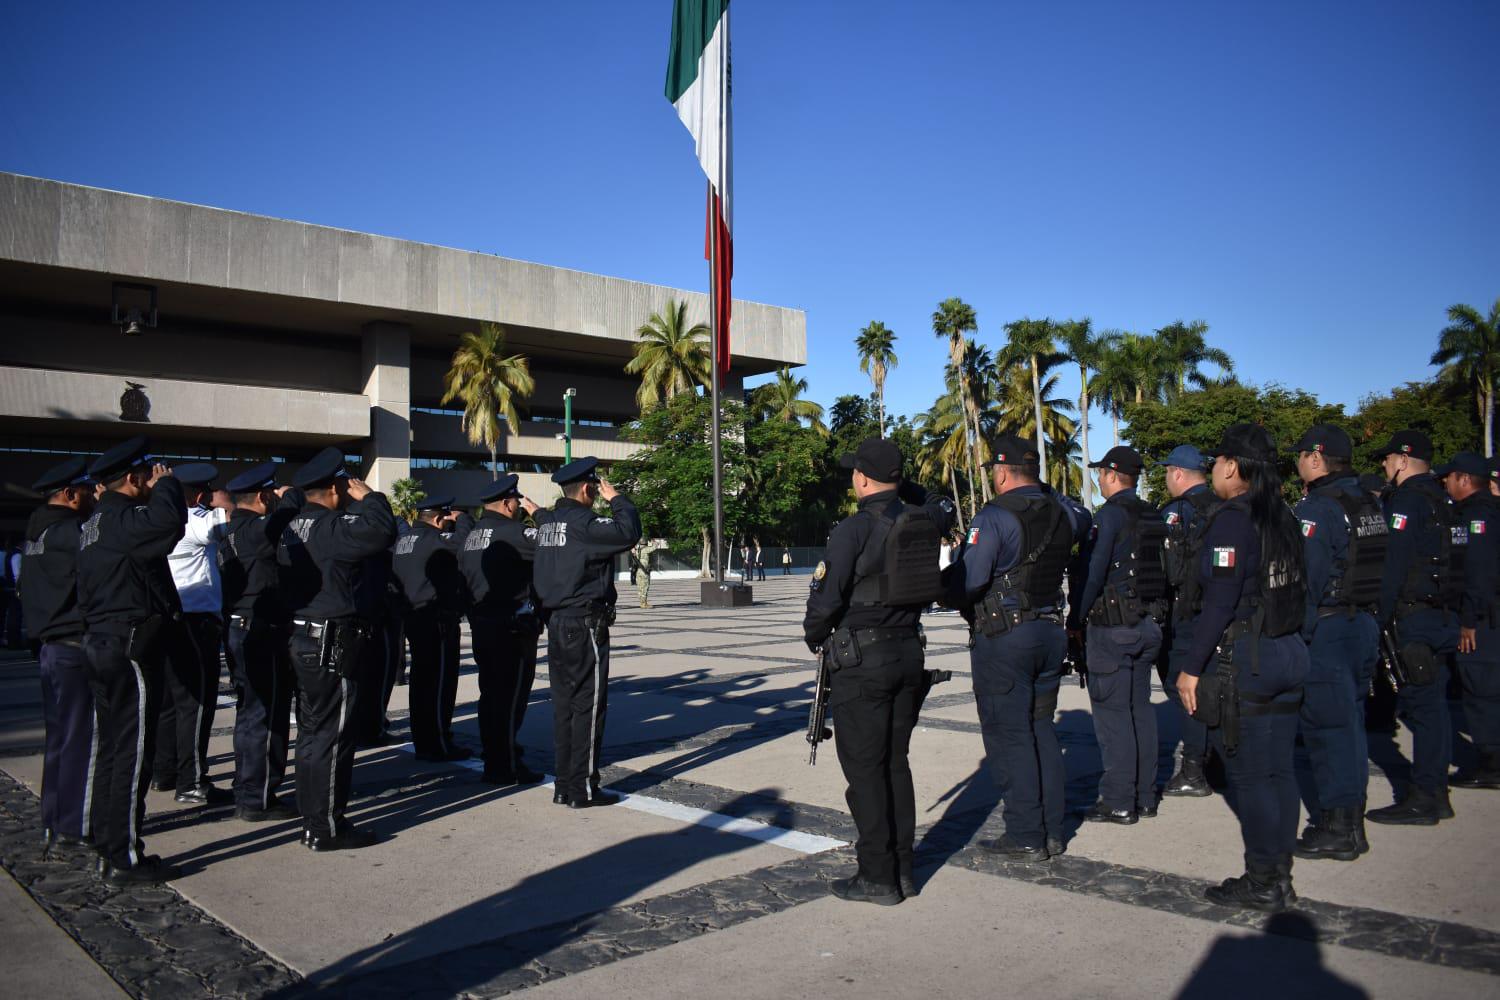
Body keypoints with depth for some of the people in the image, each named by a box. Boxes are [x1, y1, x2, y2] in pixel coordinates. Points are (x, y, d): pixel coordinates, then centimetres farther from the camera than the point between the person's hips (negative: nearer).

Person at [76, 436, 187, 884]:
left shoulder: (94, 522, 14)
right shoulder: (123, 519, -17)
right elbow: (169, 522, -35)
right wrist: (166, 484, -19)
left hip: (102, 643, 11)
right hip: (131, 648, -10)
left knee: (112, 747, 17)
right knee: (132, 752, -4)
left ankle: (107, 842, 28)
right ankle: (125, 859, 1)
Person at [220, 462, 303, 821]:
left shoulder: (233, 530, 13)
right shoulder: (256, 530, -17)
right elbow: (292, 505, -22)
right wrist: (289, 494, -6)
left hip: (241, 630, 10)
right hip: (262, 633, -10)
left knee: (251, 713, 17)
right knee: (266, 716, -3)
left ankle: (247, 793, 27)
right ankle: (258, 801, 4)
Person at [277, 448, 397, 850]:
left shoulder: (293, 527, 12)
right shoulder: (331, 527, -18)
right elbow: (382, 531, -31)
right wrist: (368, 496, -16)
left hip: (303, 639, 10)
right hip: (331, 643, -10)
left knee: (313, 731, 16)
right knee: (331, 735, -3)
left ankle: (313, 820, 26)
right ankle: (325, 828, 5)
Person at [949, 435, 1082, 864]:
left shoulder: (994, 516, -15)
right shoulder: (1062, 512, 7)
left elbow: (968, 582, -22)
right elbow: (1084, 520, 32)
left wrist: (947, 577, -1)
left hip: (1002, 636, -7)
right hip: (1051, 631, 7)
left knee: (1009, 735, 1)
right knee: (1041, 729, 16)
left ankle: (1026, 837, 5)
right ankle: (1052, 830, 21)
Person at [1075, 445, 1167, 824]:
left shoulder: (1110, 514, -13)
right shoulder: (1154, 516, 11)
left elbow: (1094, 572, -17)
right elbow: (1164, 572, 15)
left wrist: (1078, 618, -9)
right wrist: (1154, 613, 19)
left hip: (1114, 626, -8)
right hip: (1149, 623, 8)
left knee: (1112, 713, -2)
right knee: (1140, 708, 14)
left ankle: (1119, 802, 2)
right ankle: (1145, 797, 22)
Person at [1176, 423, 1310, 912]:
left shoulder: (1232, 521, -16)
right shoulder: (1282, 518, 10)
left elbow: (1218, 602, -20)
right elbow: (1294, 591, 14)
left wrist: (1192, 667, -15)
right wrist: (1286, 642, 19)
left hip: (1241, 660, -9)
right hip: (1289, 652, 9)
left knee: (1250, 776, 1)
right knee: (1278, 770, 15)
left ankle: (1262, 884, 11)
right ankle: (1279, 876, 25)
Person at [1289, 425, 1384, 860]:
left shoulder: (1316, 509, -16)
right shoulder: (1368, 503, 12)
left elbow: (1305, 580, -21)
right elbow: (1377, 568, 15)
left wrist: (1297, 635, -16)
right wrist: (1365, 616, 18)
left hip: (1326, 629, -9)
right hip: (1364, 624, 9)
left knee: (1327, 726, -2)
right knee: (1348, 722, 16)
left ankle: (1337, 828, 5)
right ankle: (1349, 818, 27)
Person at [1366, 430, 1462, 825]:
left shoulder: (1408, 500, -12)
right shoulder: (1442, 500, 17)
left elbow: (1394, 565, -18)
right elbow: (1449, 560, 18)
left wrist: (1382, 618, -15)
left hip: (1416, 617, -9)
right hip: (1444, 615, 9)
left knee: (1420, 705, -6)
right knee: (1431, 703, 13)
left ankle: (1423, 799, -1)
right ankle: (1435, 795, 20)